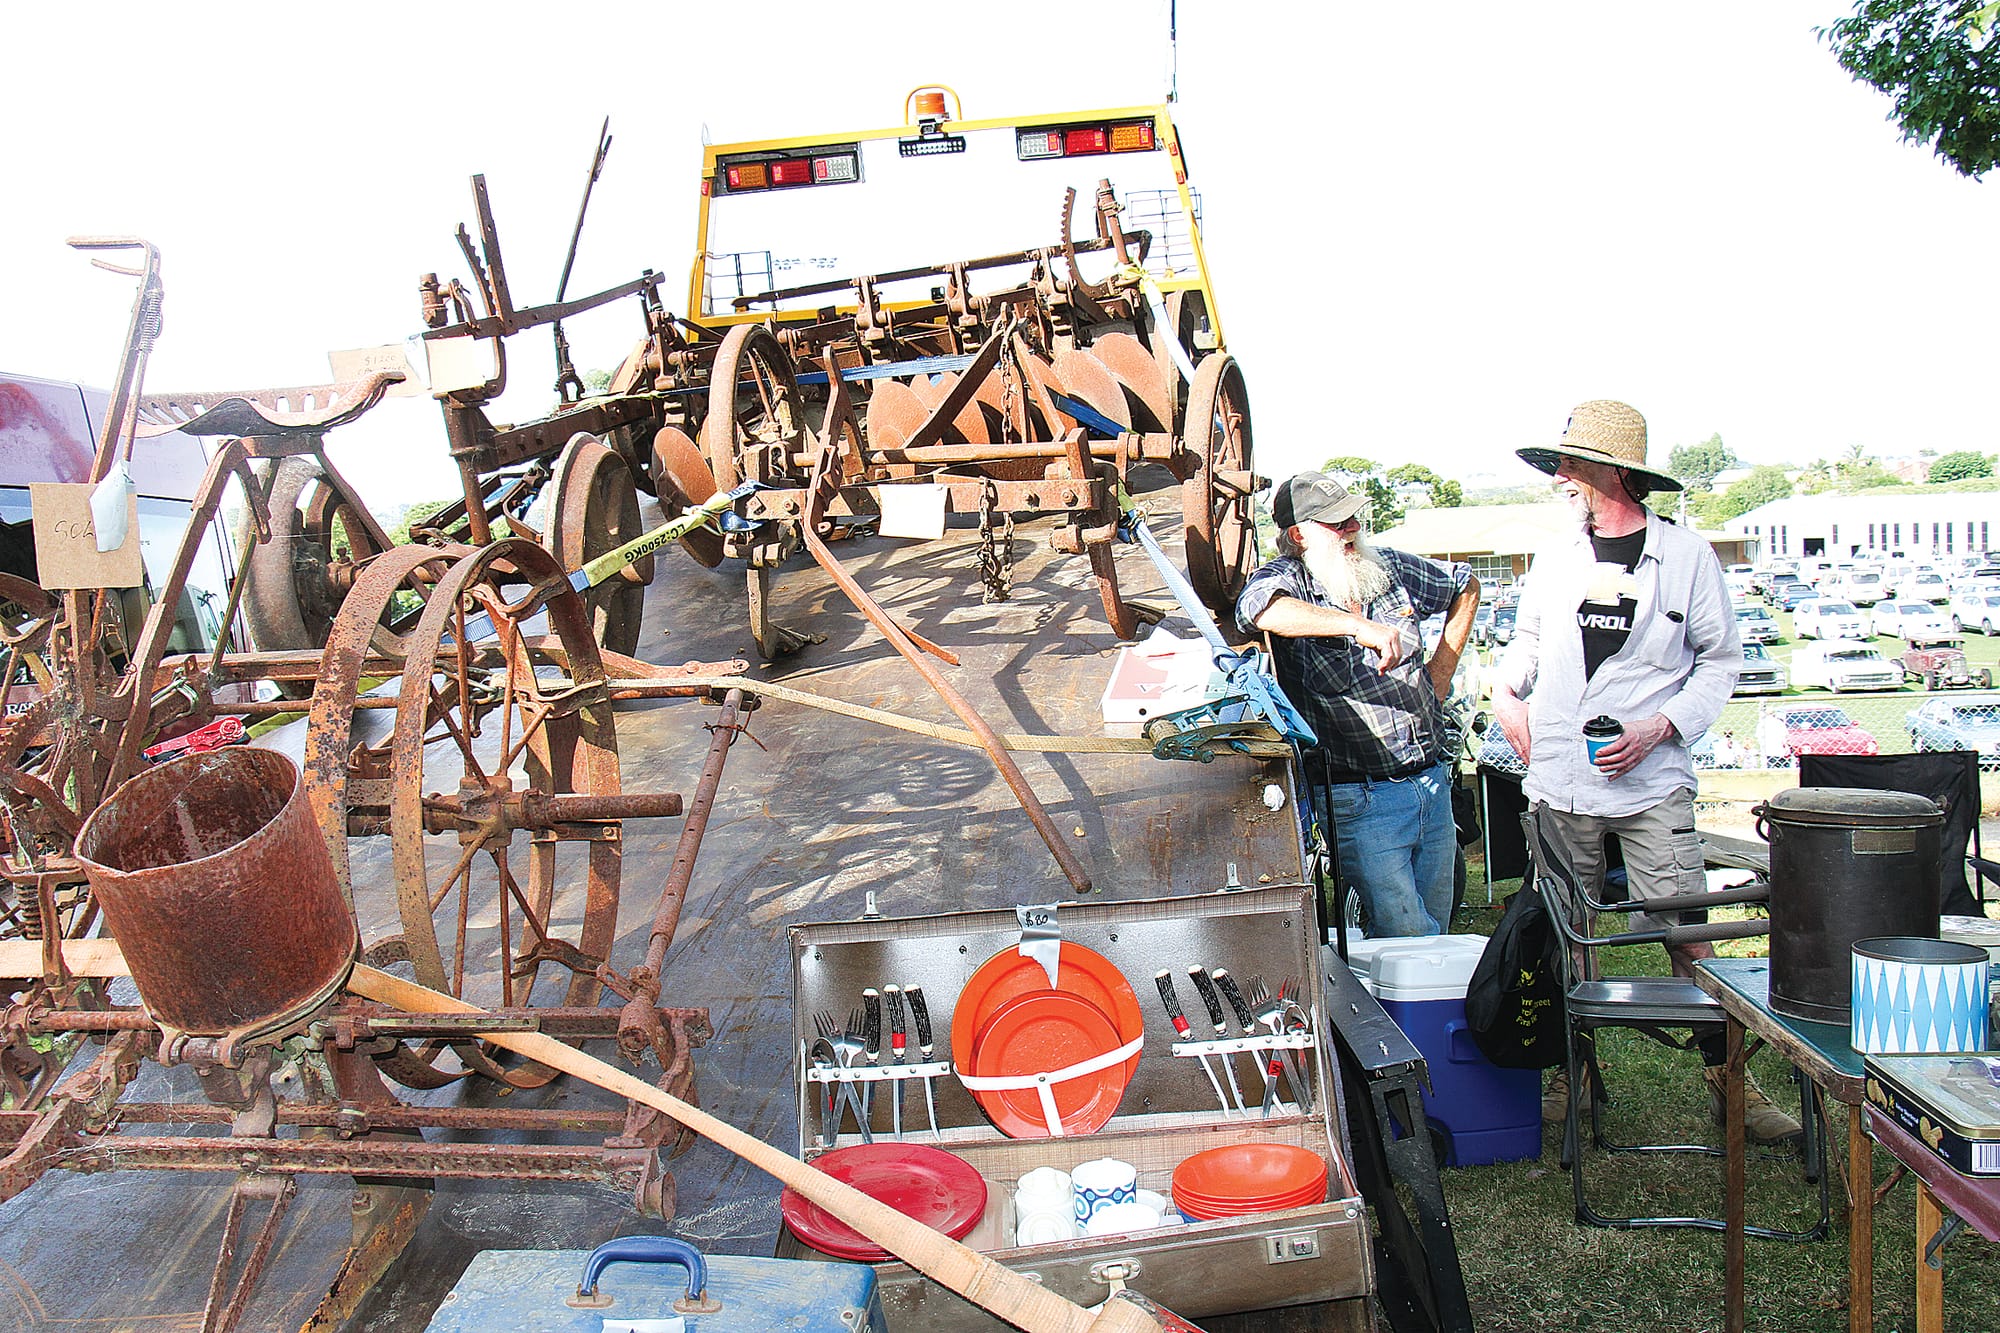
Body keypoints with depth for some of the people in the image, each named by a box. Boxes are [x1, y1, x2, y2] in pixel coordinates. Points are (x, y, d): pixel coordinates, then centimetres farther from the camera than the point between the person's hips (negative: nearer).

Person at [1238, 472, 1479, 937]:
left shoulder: (1390, 567, 7)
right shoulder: (1288, 579, -9)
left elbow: (1465, 586, 26)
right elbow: (1256, 606, -35)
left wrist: (1439, 675, 17)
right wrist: (1360, 625, -39)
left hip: (1433, 784, 6)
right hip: (1360, 798, -6)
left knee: (1438, 925, 16)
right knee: (1405, 936, -10)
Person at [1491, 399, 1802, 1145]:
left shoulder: (1686, 557, -1)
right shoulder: (1557, 559, 11)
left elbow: (1721, 660, 2)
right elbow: (1529, 638, 25)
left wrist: (1658, 728, -10)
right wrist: (1505, 690, 5)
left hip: (1652, 781, -4)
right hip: (1559, 782, 4)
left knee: (1687, 934, -6)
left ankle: (1727, 1080, 7)